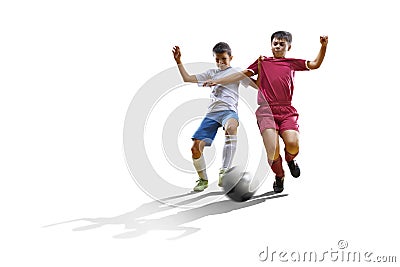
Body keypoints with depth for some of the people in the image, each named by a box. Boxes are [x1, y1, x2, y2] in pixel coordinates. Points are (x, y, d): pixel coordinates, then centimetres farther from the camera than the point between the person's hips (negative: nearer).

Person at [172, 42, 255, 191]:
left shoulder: (236, 72, 16)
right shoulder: (211, 73, 28)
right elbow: (187, 78, 27)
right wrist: (178, 61, 21)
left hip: (229, 110, -5)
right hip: (212, 113, 5)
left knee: (231, 127, -43)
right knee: (196, 147, -8)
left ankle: (224, 172, -42)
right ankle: (203, 179, 16)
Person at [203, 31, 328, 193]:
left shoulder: (292, 63, 18)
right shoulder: (263, 62, 20)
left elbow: (315, 64, 10)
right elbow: (243, 74, 19)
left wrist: (323, 46, -6)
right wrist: (218, 81, 14)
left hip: (287, 111, 0)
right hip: (266, 110, 0)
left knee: (292, 143, -25)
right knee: (273, 151, -18)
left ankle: (290, 160, 14)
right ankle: (279, 176, 15)